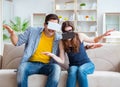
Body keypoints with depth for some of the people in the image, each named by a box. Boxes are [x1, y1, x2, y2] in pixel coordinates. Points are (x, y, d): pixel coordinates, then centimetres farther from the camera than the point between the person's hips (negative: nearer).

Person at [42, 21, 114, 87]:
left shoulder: (79, 36, -5)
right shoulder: (62, 42, -2)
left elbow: (94, 40, 13)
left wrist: (104, 35, -3)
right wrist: (52, 55, -22)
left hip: (87, 64, 0)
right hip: (73, 66, 1)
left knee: (81, 70, -36)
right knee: (73, 71, -35)